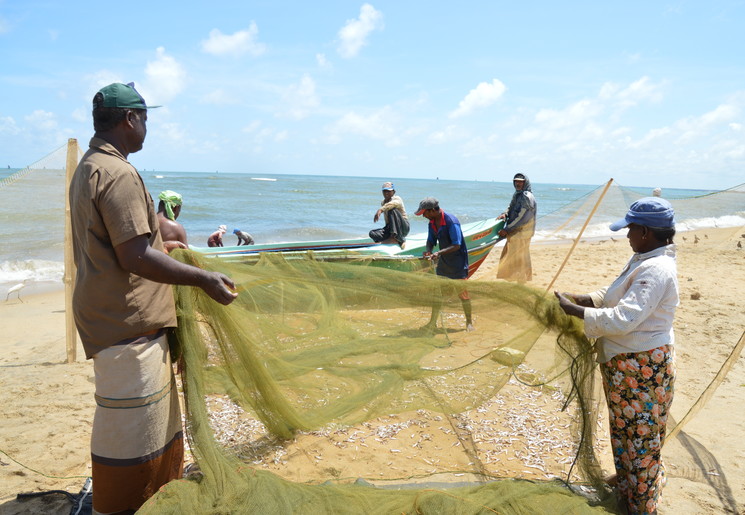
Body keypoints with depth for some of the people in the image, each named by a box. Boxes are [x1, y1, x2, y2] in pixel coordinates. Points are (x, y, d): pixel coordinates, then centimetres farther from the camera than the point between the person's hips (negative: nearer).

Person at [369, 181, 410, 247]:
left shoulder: (397, 198, -10)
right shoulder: (382, 203, 13)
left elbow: (394, 203, -37)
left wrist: (380, 210, -52)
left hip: (403, 228, -6)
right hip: (390, 228, 6)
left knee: (392, 210, -31)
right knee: (372, 233, -18)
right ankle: (397, 240, -30)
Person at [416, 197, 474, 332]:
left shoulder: (451, 222, -24)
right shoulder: (432, 222, 1)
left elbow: (457, 245, -26)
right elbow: (431, 241, 9)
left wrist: (439, 253, -35)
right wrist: (428, 250, -13)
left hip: (458, 263, -7)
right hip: (443, 262, 7)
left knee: (462, 293, 2)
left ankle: (469, 321, 20)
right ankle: (433, 323, 12)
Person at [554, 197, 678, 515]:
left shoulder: (656, 270, -26)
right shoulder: (642, 261, 7)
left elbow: (622, 319, -33)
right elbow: (612, 296, 14)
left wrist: (574, 310, -26)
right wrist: (580, 299, 0)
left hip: (642, 368, -10)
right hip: (625, 362, 10)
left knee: (639, 435, 6)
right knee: (625, 428, 25)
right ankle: (626, 481, 45)